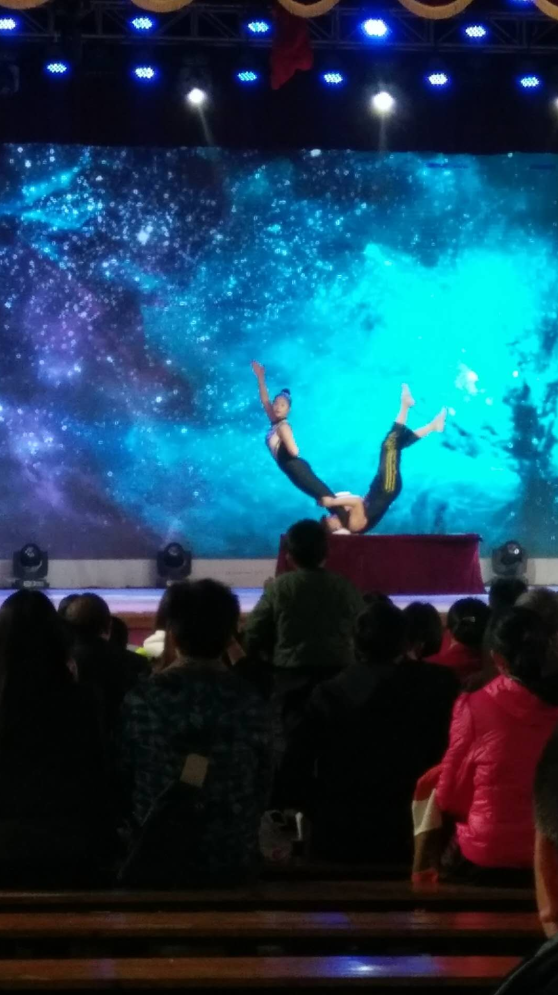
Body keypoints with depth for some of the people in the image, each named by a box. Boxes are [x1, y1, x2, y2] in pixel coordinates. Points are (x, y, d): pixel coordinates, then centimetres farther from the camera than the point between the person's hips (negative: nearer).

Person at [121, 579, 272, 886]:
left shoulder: (142, 700, -11)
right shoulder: (250, 703, -7)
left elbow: (123, 781, -2)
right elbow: (262, 789, 2)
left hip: (157, 859, -1)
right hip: (234, 860, 1)